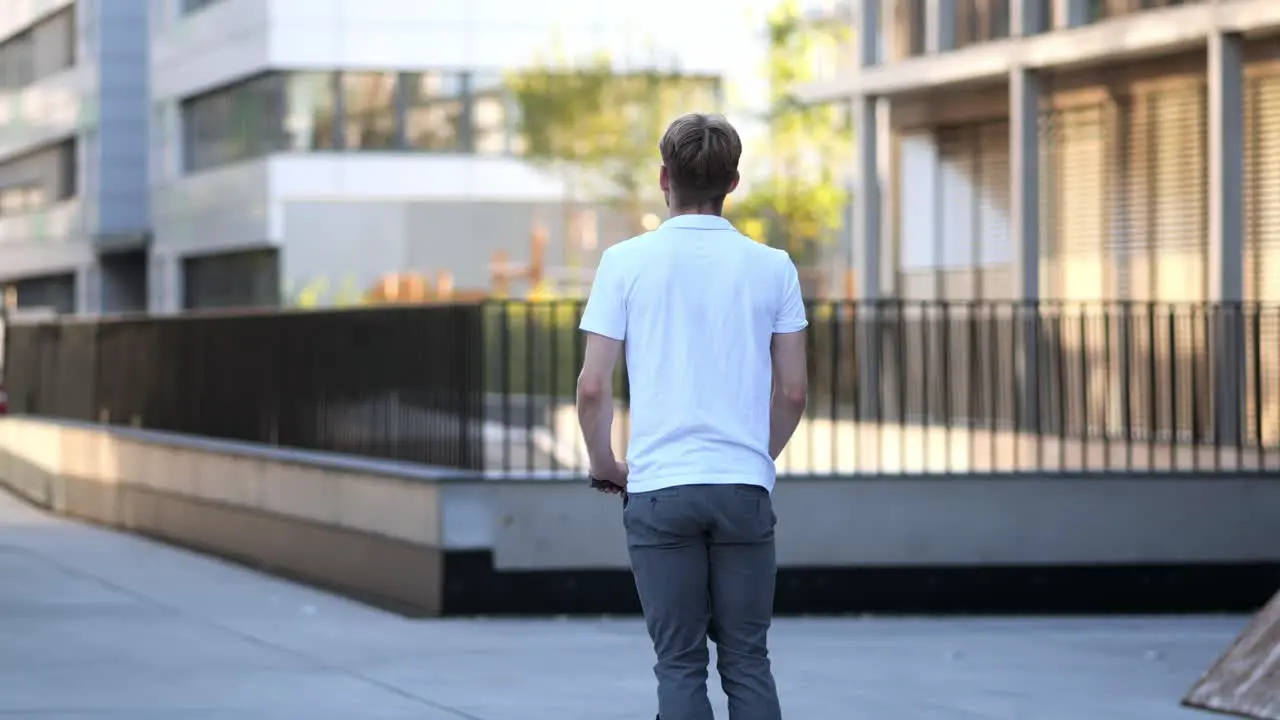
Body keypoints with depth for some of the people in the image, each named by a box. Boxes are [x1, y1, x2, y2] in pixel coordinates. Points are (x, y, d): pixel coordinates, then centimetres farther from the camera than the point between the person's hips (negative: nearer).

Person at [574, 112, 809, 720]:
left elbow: (592, 387, -4)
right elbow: (793, 391, 5)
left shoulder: (626, 263, -2)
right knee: (747, 662, 7)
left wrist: (604, 465, 13)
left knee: (680, 664, 3)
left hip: (658, 488, -1)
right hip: (744, 487, 1)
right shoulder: (772, 267, 3)